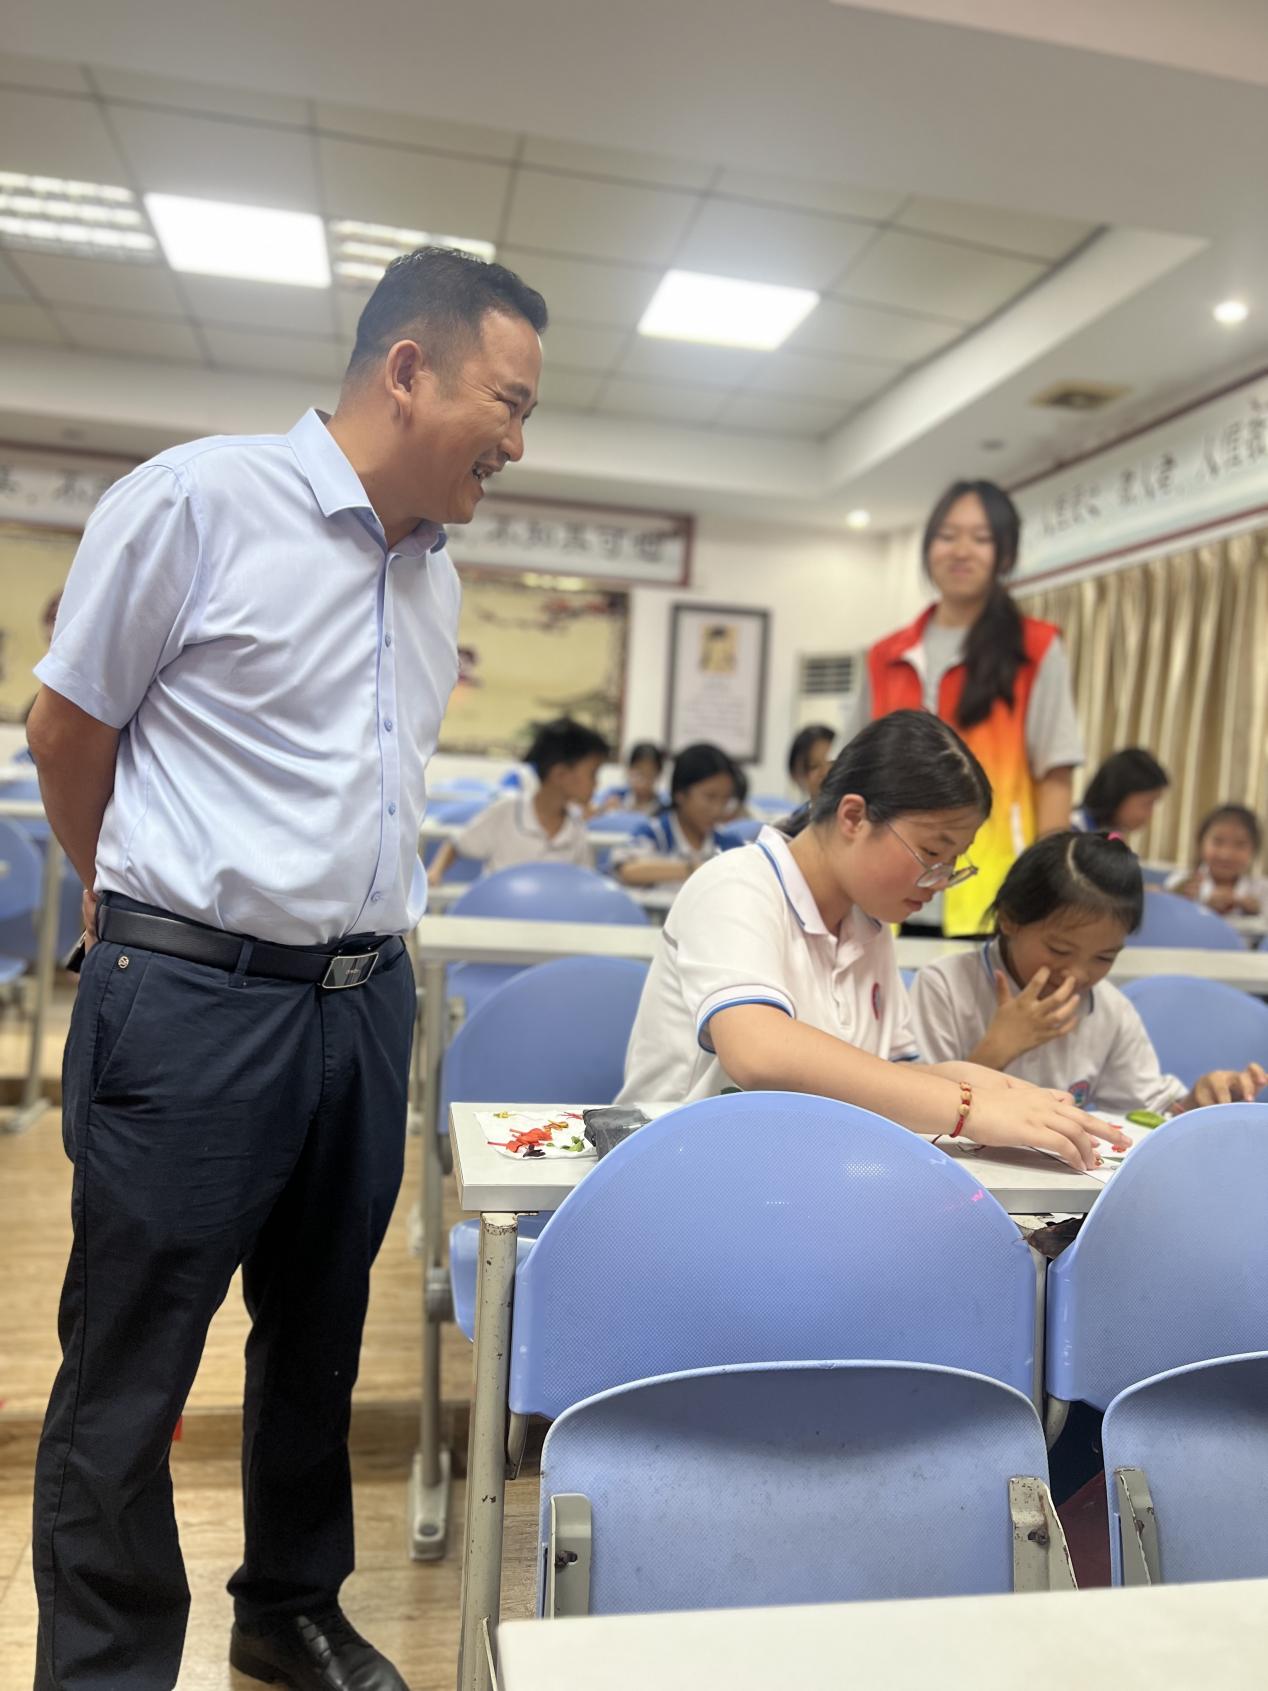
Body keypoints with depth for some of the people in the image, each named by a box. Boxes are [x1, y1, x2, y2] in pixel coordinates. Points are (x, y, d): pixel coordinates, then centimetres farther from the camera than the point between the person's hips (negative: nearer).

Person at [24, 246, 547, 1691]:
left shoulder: (436, 573, 11)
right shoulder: (198, 499, -9)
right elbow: (68, 730, -2)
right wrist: (144, 917, 10)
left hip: (366, 1001, 7)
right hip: (193, 1004, -6)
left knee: (319, 1339, 20)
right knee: (130, 1370, 7)